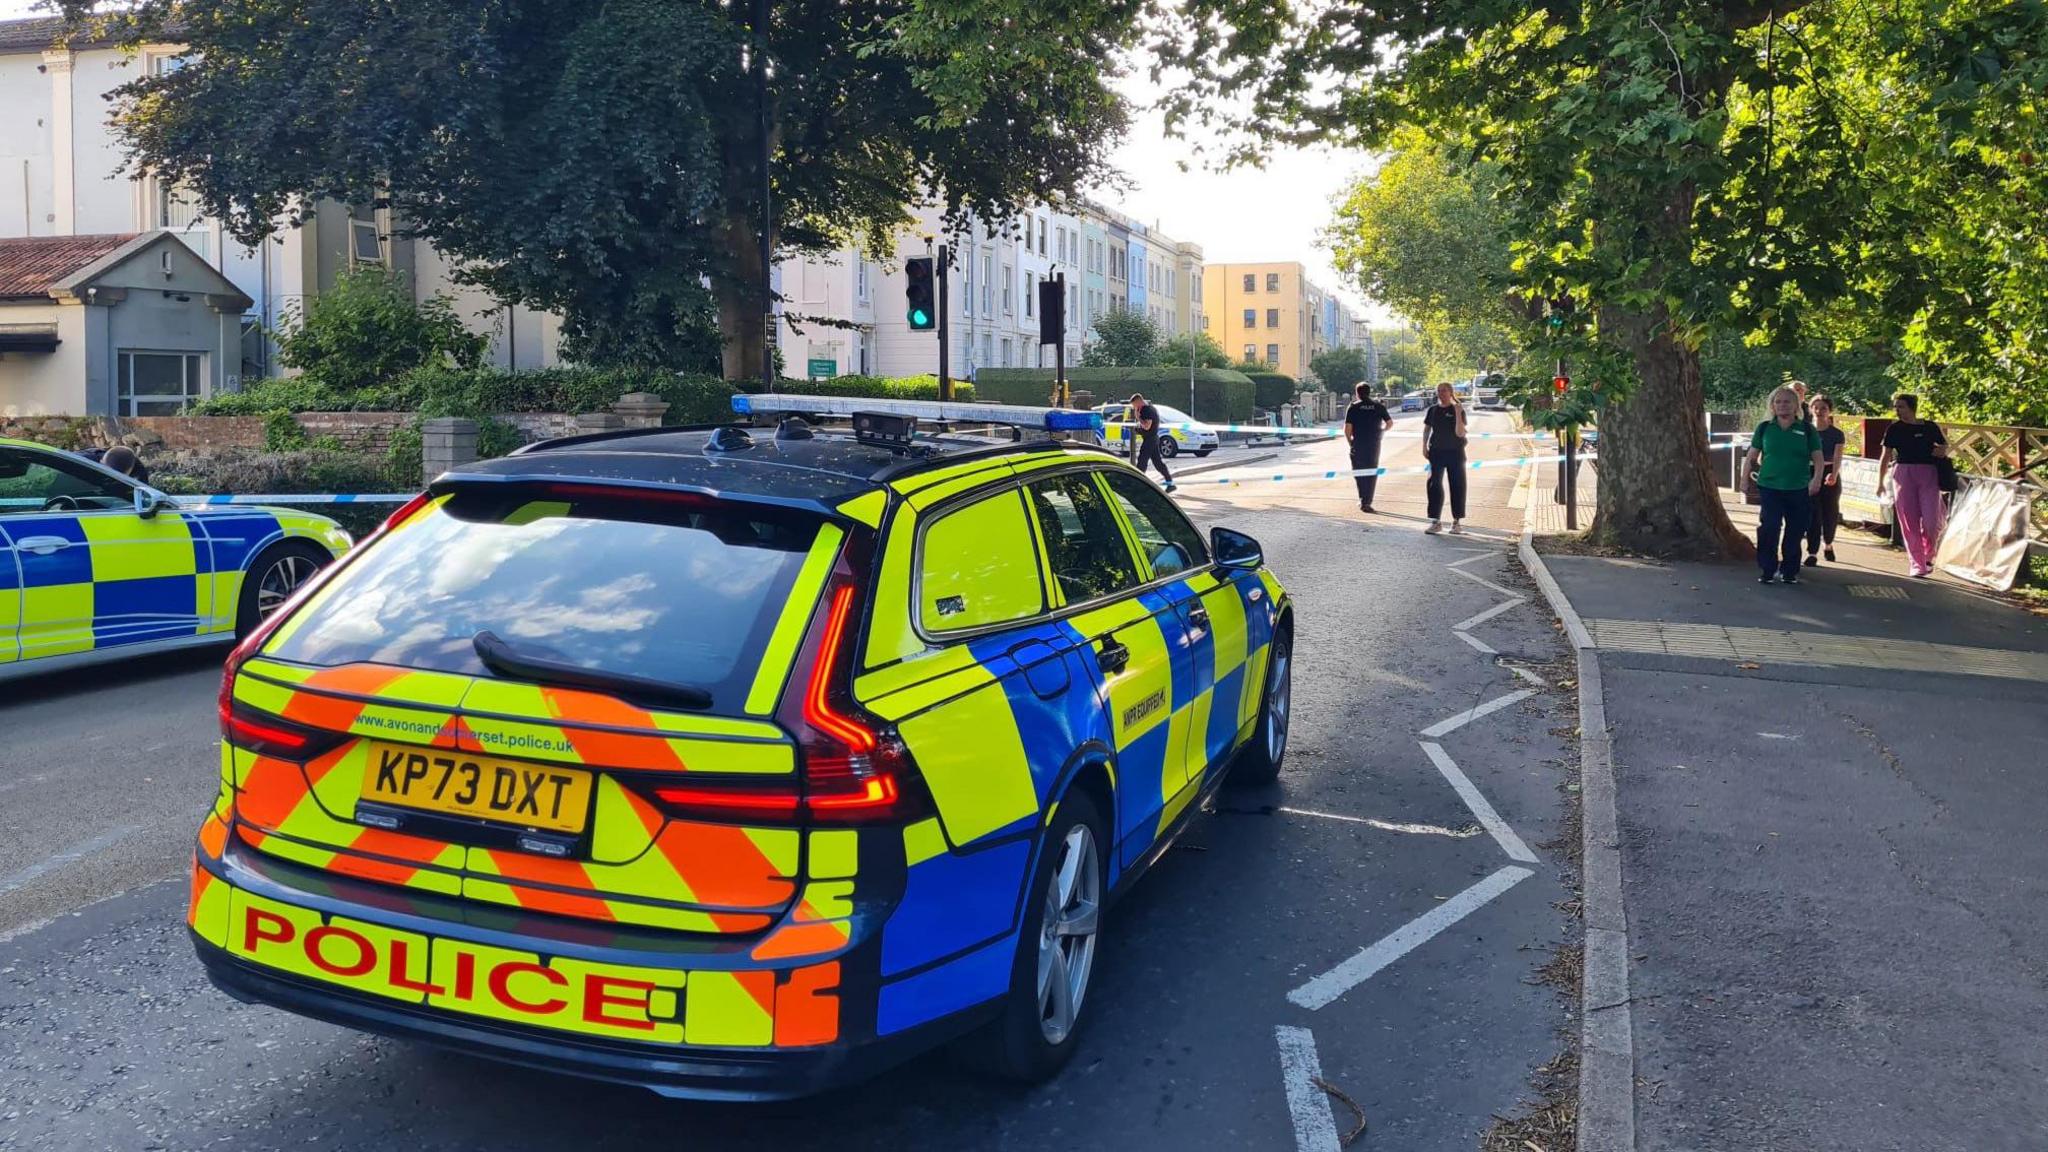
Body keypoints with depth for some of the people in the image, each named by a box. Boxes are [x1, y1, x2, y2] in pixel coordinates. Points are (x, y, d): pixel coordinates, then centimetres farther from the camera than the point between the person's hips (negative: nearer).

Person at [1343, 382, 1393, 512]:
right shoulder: (1378, 406, 4)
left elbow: (1347, 429, -9)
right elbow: (1390, 423, 5)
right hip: (1374, 444, 2)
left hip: (1358, 444, -2)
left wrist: (1350, 442, 6)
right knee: (1372, 473, 10)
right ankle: (1367, 502, 5)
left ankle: (1363, 499, -2)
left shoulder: (1353, 407, -3)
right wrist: (1382, 431, 24)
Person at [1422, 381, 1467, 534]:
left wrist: (1458, 414, -23)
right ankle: (1436, 521, 9)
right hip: (1436, 452, 3)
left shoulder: (1458, 410, -6)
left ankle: (1457, 522, 9)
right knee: (1434, 485, 2)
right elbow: (1426, 429, 12)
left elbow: (1460, 433, -14)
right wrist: (1424, 447, 2)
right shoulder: (1433, 410, 4)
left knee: (1457, 486, 1)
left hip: (1455, 452, -3)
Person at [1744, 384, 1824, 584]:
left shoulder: (1807, 430, 4)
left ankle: (1790, 571, 20)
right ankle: (1768, 571, 1)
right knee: (1768, 529, -11)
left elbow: (1817, 457, 1)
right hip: (1769, 488, -1)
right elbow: (1752, 457, 9)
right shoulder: (1764, 428, 6)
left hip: (1799, 490, 1)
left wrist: (1816, 478, -14)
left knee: (1794, 532, 6)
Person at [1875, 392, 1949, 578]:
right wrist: (1880, 481, 4)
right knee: (1909, 524, -2)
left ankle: (1927, 555, 19)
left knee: (1932, 521, -8)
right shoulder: (1894, 429, 6)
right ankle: (1917, 564, 5)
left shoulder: (1930, 427, 6)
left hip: (1928, 475, 0)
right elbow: (1886, 457, 9)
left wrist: (1942, 451, -6)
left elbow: (1945, 446, 18)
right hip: (1903, 474, 0)